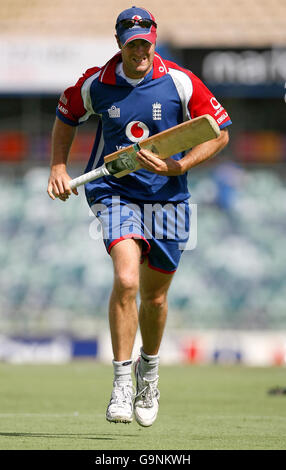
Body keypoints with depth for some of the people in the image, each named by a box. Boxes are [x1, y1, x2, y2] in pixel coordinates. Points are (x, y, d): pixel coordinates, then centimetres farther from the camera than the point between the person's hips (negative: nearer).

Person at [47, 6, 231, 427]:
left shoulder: (180, 83, -9)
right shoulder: (95, 83, -5)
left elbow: (219, 134, -3)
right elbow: (66, 117, 15)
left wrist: (177, 166, -16)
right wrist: (59, 166, 2)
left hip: (167, 196, 1)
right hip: (114, 191, -1)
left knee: (154, 296, 11)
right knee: (126, 279, -24)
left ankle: (149, 369, 40)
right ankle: (122, 382, -16)